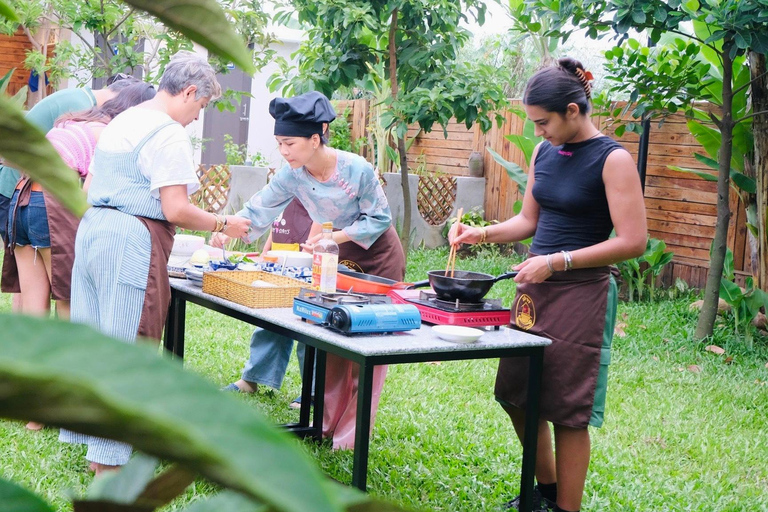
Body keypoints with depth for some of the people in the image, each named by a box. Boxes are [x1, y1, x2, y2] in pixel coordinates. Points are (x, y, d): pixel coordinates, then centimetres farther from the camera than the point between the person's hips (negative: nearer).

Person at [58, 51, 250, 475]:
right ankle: (108, 457, 3)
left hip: (90, 230, 10)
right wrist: (223, 225, -4)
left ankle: (83, 431, 27)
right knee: (125, 346, -3)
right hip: (131, 243, -9)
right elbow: (176, 210, -16)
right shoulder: (169, 134, -12)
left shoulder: (119, 123, 18)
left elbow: (87, 189, 21)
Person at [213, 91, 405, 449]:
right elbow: (258, 211, -9)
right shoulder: (292, 175, -15)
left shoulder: (357, 170, -29)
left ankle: (351, 433, 3)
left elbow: (380, 218, -20)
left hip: (378, 255, -5)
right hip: (340, 256, 5)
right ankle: (328, 421, 20)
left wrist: (332, 237, -30)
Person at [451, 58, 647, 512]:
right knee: (517, 397, 13)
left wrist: (557, 261, -21)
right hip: (534, 288, 7)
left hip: (581, 294, -7)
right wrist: (483, 234, 2)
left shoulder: (613, 160, -13)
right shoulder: (544, 153, 9)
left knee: (567, 412, -1)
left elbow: (633, 241, -17)